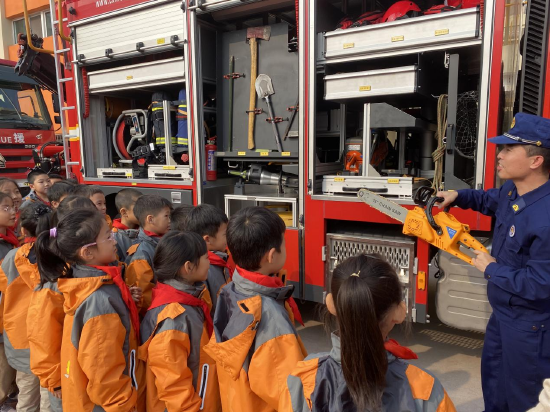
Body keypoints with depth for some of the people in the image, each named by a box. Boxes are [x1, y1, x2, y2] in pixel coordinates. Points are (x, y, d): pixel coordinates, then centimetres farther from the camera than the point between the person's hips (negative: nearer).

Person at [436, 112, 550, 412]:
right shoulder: (512, 191, -6)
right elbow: (490, 200, 18)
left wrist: (491, 269, -19)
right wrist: (457, 197, 2)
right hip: (503, 313, 9)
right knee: (493, 375, 30)